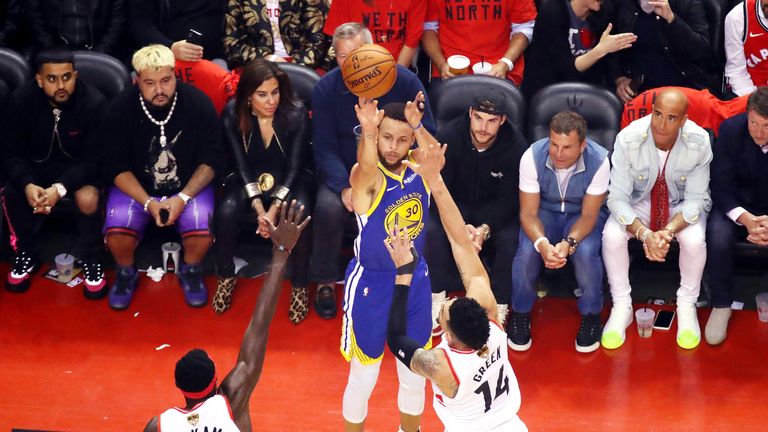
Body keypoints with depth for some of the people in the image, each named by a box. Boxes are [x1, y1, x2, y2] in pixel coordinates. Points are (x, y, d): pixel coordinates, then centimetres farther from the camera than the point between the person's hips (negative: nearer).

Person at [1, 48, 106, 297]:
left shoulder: (93, 103, -23)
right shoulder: (21, 101, -15)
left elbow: (92, 158, -20)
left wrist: (60, 188, -36)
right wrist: (27, 185, -32)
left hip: (79, 167, -2)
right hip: (38, 165, 3)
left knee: (88, 199, -34)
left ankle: (91, 261, -7)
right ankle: (26, 255, 0)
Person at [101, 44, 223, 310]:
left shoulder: (199, 104, -13)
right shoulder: (121, 108, -13)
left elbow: (211, 159, -7)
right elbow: (115, 166, -9)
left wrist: (183, 198, -20)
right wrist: (148, 203, -21)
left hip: (189, 185, 0)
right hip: (135, 186, 0)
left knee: (202, 233, -27)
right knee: (117, 232, -26)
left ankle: (190, 270, 8)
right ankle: (126, 273, 9)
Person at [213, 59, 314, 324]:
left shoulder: (296, 115, -18)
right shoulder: (234, 117, -13)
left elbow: (294, 168, -15)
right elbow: (242, 167, -10)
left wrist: (274, 208, -25)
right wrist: (259, 209, -22)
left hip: (288, 182, -1)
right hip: (250, 181, 1)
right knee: (225, 212, -29)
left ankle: (299, 287, -13)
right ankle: (225, 278, -4)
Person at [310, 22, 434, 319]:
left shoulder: (405, 82, -8)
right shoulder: (325, 89, -5)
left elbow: (426, 136, -5)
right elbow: (325, 147, -5)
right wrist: (344, 187, -21)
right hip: (345, 172, 1)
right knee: (328, 208, -30)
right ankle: (325, 282, -5)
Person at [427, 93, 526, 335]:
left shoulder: (515, 146, -20)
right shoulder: (449, 138, -18)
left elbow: (508, 199, -16)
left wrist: (485, 229, -32)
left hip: (496, 212, -1)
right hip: (455, 207, 1)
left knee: (510, 239, -31)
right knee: (431, 231, -29)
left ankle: (499, 310, -12)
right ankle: (437, 303, -11)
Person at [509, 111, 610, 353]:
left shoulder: (599, 161, -27)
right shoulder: (532, 156, -25)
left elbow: (589, 215, -20)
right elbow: (528, 213, -20)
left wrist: (569, 243, -40)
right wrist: (542, 244, -41)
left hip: (582, 214, -1)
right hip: (544, 211, 1)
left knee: (586, 252, -31)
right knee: (527, 251, -28)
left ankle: (591, 315, -4)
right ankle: (520, 313, -1)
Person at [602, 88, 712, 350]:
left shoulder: (699, 142, -25)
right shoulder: (628, 139, -26)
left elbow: (697, 199, -18)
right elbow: (617, 197, -23)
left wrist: (669, 230, -35)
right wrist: (645, 234, -39)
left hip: (681, 206, 0)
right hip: (638, 203, 0)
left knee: (694, 240, -30)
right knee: (611, 236, -27)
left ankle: (686, 307, -4)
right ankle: (621, 308, -6)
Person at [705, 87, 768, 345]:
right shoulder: (731, 130, -18)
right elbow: (721, 188, -14)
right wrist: (746, 219, -33)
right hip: (737, 206, 0)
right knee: (718, 234, -31)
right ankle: (721, 305, -12)